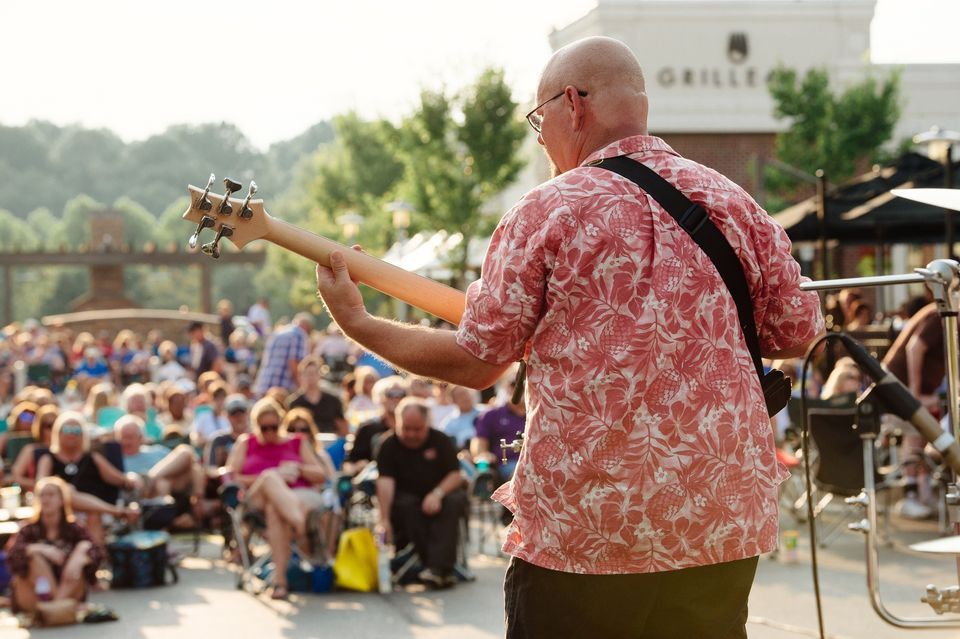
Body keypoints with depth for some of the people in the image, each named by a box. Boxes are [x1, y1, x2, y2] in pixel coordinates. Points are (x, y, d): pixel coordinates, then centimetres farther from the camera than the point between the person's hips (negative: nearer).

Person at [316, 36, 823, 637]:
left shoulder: (547, 211, -5)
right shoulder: (736, 203, 5)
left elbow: (476, 361, -1)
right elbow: (798, 334, 9)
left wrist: (357, 324, 13)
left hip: (581, 531, -3)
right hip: (723, 524, 4)